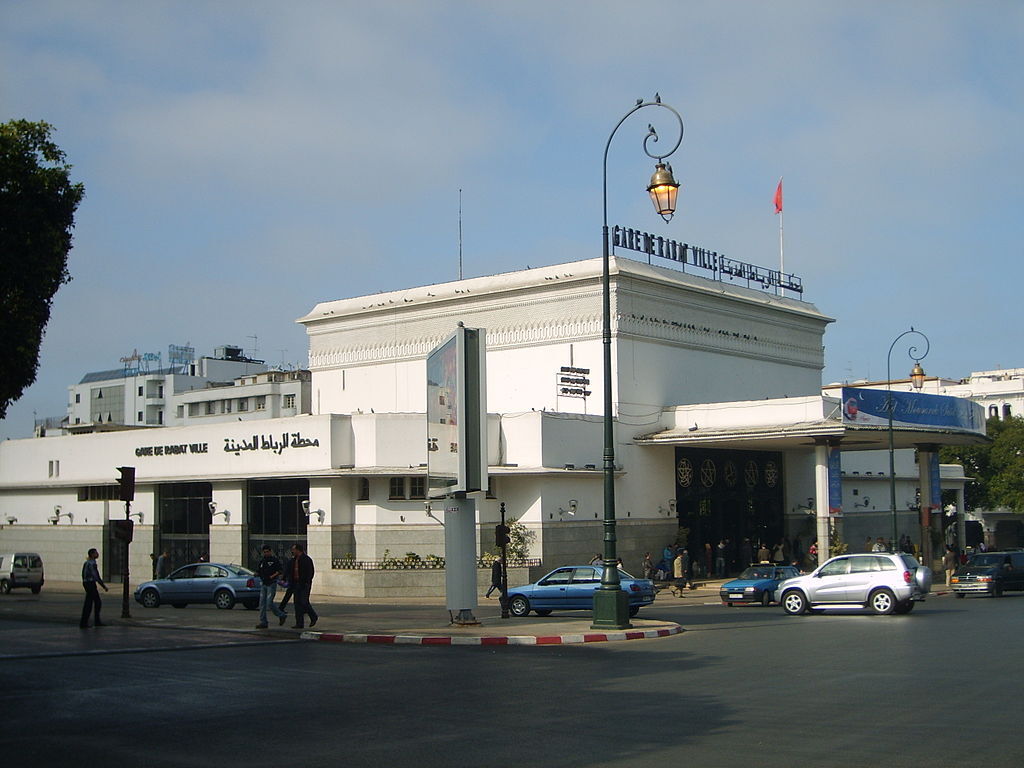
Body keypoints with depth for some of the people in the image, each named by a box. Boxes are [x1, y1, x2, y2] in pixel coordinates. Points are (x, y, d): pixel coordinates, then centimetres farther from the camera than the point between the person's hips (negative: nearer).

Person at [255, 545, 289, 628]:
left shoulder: (275, 560, -4)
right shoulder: (262, 561, 15)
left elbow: (280, 571, -11)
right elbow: (258, 571, 17)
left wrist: (271, 576, -20)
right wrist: (257, 574, -6)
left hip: (271, 584, -7)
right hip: (263, 584, 7)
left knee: (269, 603, -12)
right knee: (262, 603, 1)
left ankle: (282, 615, 8)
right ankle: (263, 622, 5)